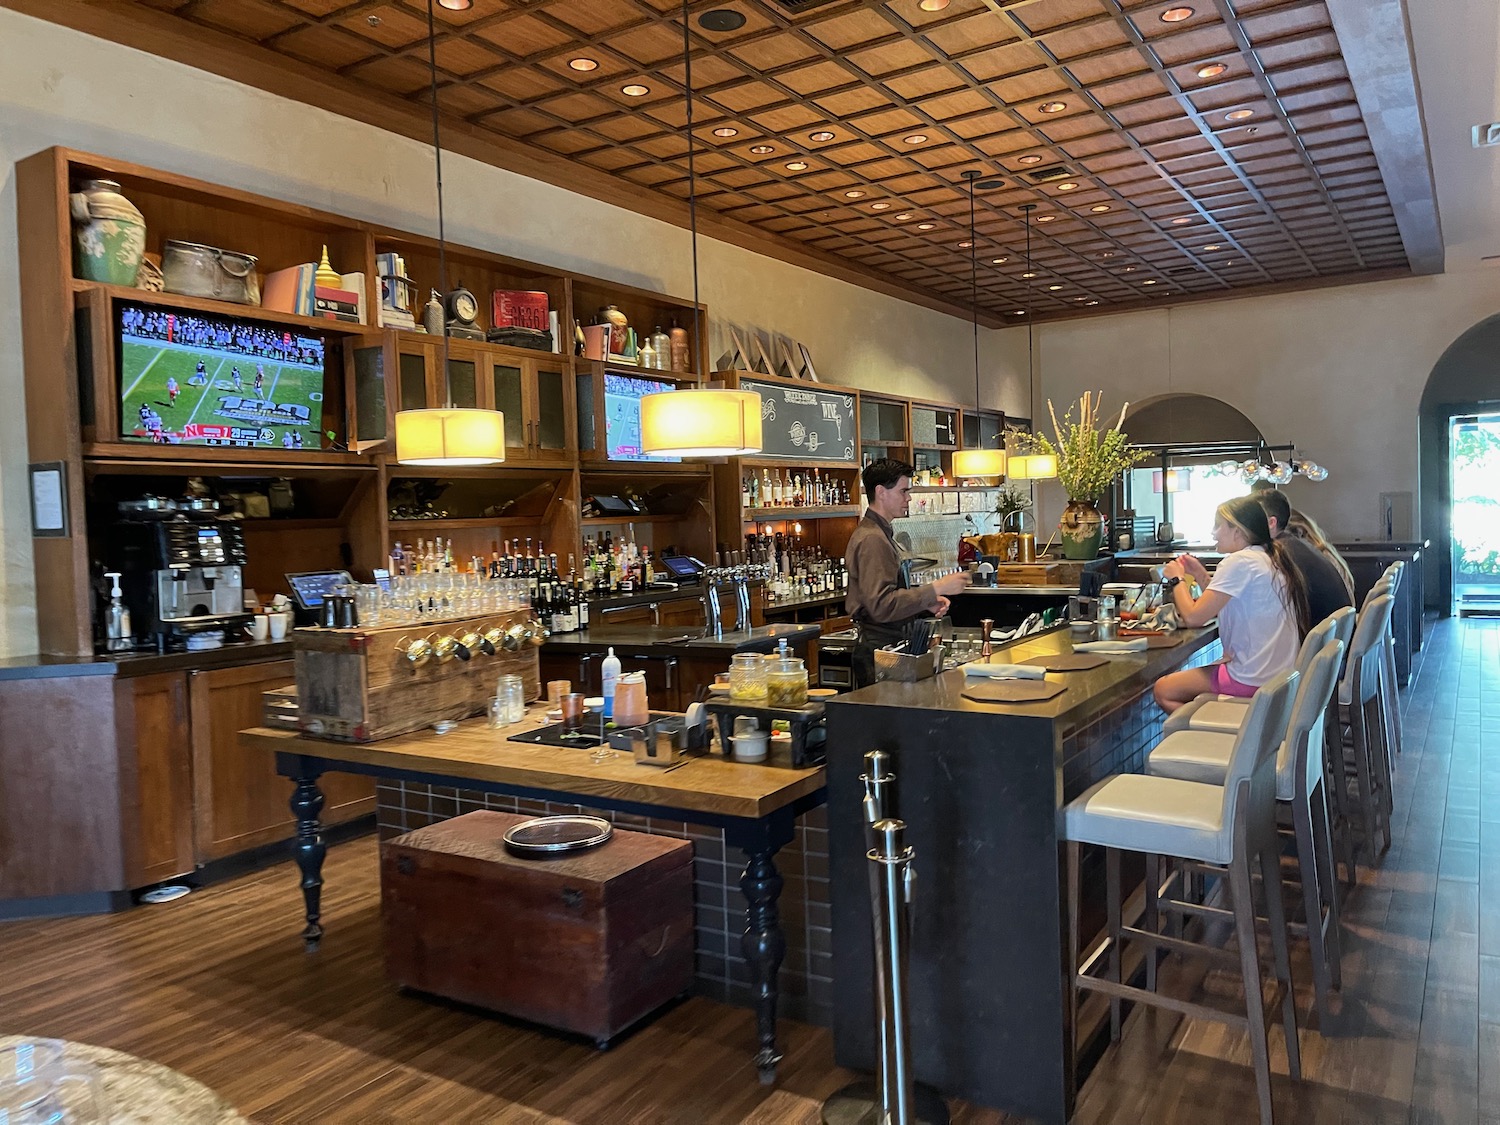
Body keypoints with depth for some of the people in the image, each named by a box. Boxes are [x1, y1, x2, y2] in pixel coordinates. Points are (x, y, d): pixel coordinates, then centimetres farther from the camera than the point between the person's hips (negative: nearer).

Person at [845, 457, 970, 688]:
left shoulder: (882, 534, 18)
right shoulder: (872, 539, -16)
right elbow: (882, 606, -24)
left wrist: (928, 604, 7)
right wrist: (935, 589, -20)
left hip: (891, 645, 10)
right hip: (879, 649, -10)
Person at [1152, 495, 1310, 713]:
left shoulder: (1239, 562, -18)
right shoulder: (1269, 559, 12)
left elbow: (1193, 617, -19)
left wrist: (1177, 579, -4)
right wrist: (1200, 575, 12)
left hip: (1253, 679, -10)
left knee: (1163, 690, 2)